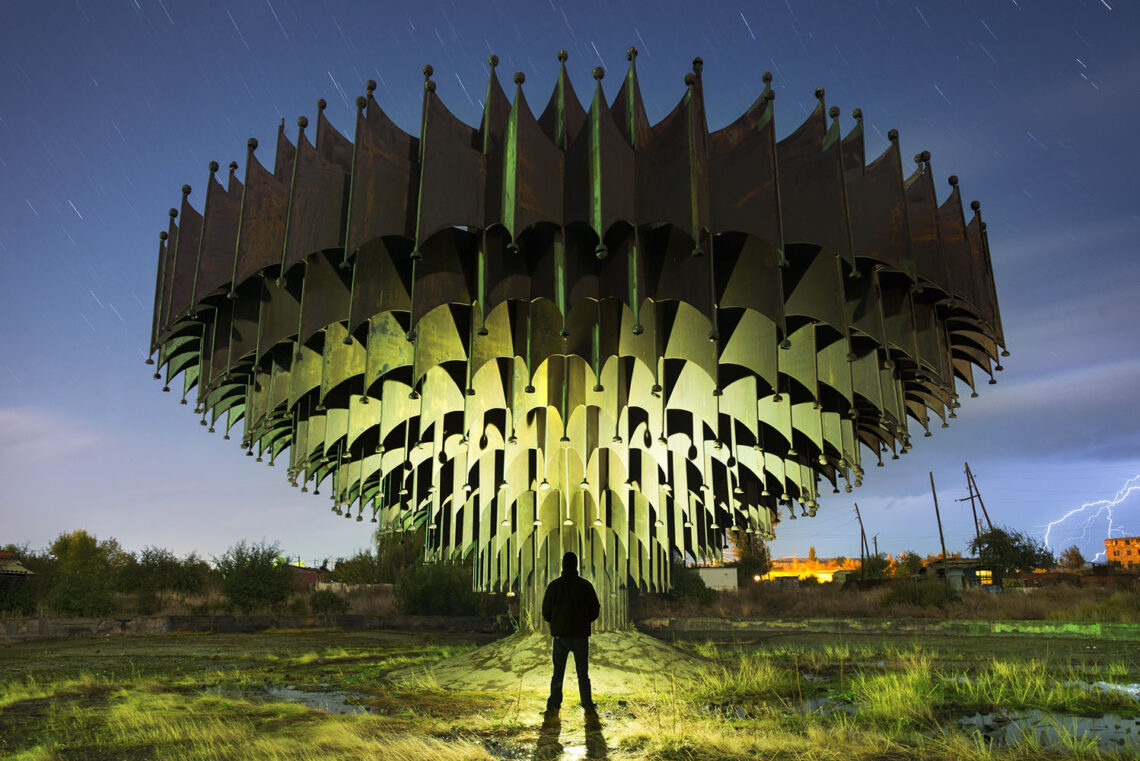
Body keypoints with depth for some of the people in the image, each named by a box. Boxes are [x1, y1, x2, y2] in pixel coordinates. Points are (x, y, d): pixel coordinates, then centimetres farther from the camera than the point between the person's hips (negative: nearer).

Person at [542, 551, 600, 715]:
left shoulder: (554, 585, -4)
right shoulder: (585, 585, -5)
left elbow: (546, 611, 1)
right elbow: (595, 610, 0)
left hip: (560, 635, 0)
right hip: (581, 635, 0)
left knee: (558, 672, 10)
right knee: (583, 673, 10)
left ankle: (553, 706, 11)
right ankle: (588, 706, 14)